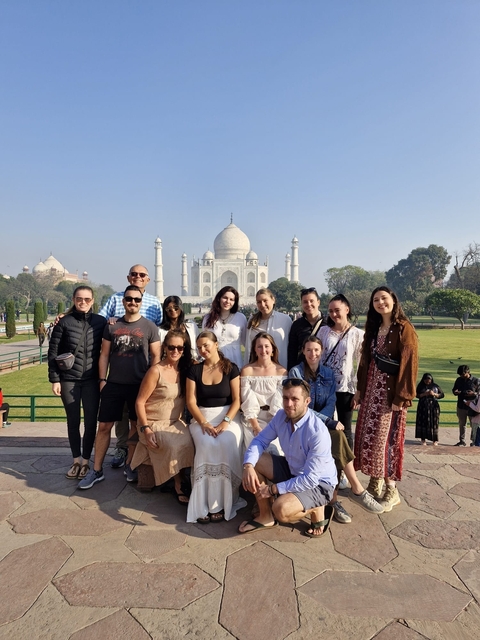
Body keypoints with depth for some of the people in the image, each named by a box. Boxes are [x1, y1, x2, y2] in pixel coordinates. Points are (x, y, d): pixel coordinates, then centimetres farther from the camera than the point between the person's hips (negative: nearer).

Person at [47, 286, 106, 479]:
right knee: (73, 421, 10)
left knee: (91, 421, 5)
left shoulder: (100, 322, 0)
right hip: (69, 380, 0)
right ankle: (76, 460, 26)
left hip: (92, 380, 0)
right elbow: (53, 352, 0)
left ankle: (86, 460, 20)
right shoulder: (64, 322, -1)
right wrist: (54, 379, -3)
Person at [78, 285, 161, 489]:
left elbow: (156, 356, 0)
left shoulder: (149, 327, -1)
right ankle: (97, 470, 17)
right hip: (113, 384, 2)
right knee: (104, 426, 4)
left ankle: (130, 465, 27)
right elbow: (104, 354, 8)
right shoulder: (112, 326, 5)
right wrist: (102, 379, 2)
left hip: (139, 385, -1)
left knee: (136, 426, 10)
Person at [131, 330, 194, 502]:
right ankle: (178, 487, -6)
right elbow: (140, 402, -11)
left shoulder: (184, 370, 3)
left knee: (190, 443, -23)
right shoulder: (156, 371, -13)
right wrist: (146, 429, -17)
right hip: (154, 424, -5)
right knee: (177, 446, -28)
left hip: (175, 423, 5)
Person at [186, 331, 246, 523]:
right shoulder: (194, 370, 7)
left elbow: (236, 400, -2)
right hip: (202, 418, 1)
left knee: (227, 445, -32)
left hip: (228, 417, -1)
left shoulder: (231, 368, 3)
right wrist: (204, 423, -13)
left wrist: (225, 422, -17)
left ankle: (221, 503, -19)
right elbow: (191, 402, 1)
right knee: (207, 446, -31)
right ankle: (204, 505, -22)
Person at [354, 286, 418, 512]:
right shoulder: (373, 328, 12)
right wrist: (359, 388, 10)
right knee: (368, 436, 10)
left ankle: (391, 490, 12)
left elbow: (408, 364, -14)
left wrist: (401, 396, -18)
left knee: (386, 438, -2)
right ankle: (374, 483, 24)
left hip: (390, 391, -7)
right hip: (372, 389, 7)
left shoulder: (404, 328, -9)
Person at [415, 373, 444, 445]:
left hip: (433, 407, 0)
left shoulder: (435, 386, 6)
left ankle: (435, 440, 8)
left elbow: (442, 395, 6)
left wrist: (434, 394, -10)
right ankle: (423, 439, 3)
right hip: (423, 407, 0)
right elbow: (417, 395, 0)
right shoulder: (420, 386, 5)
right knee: (423, 422, -3)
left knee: (433, 423, -1)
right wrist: (424, 394, -16)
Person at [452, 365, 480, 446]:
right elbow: (454, 389, 14)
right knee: (462, 424, 14)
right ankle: (462, 441, 25)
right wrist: (455, 392, -9)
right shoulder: (459, 380, 4)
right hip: (461, 406, 4)